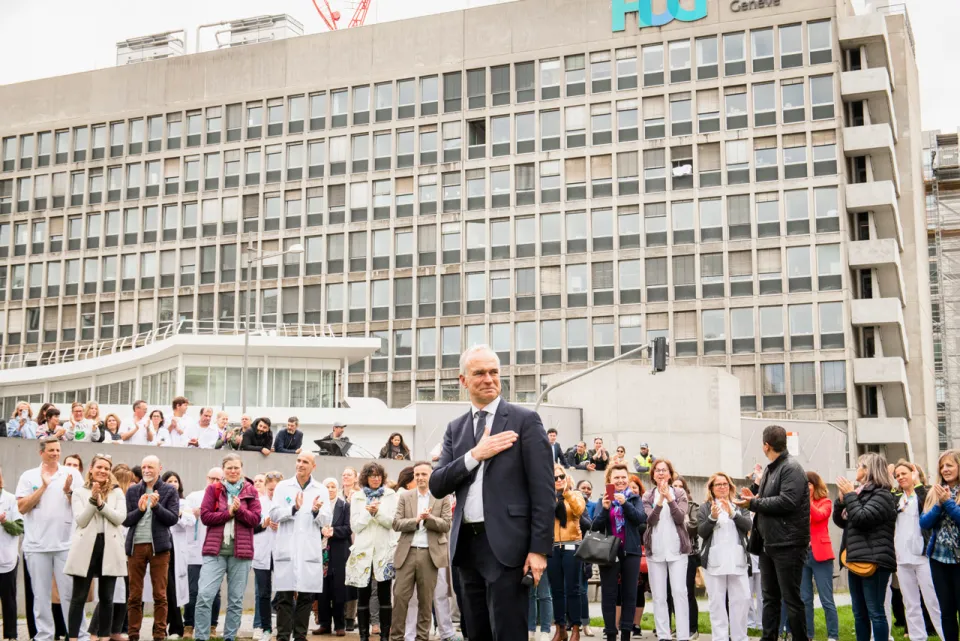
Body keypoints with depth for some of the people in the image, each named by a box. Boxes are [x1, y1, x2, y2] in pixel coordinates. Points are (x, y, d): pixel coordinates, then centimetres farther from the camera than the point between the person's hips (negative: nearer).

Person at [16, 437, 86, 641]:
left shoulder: (72, 474, 5)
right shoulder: (28, 476, 6)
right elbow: (22, 507, -4)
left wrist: (68, 491, -15)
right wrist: (43, 486, -10)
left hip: (66, 543, -1)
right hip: (37, 545, 1)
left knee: (70, 592, 0)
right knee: (41, 594, 7)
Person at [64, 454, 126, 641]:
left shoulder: (117, 492, 9)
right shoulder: (79, 491, 5)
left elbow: (120, 518, -4)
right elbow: (80, 521, -5)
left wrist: (101, 503, -12)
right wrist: (93, 499, -15)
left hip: (109, 547, 2)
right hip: (86, 546, -1)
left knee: (106, 597, 6)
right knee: (79, 597, -1)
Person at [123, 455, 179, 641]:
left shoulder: (169, 491, 3)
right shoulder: (133, 491, 9)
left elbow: (173, 519, -4)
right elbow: (125, 520, 5)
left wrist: (156, 506, -17)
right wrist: (140, 509, -12)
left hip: (159, 546, -2)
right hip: (136, 545, 2)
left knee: (160, 594, 0)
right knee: (134, 595, 6)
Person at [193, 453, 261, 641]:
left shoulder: (250, 491, 7)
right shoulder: (213, 489, 6)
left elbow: (256, 519, 0)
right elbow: (205, 516, -3)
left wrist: (239, 510, -15)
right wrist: (228, 513, -13)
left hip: (241, 551, 1)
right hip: (215, 550, -1)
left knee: (236, 599, 6)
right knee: (204, 595, -10)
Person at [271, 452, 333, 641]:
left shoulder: (321, 490, 7)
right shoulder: (282, 487, 6)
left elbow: (327, 521, 1)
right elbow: (274, 515, -3)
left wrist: (316, 511, -20)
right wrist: (294, 508, -19)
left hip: (310, 550, 1)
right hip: (286, 549, -1)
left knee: (306, 595, 4)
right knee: (284, 595, 0)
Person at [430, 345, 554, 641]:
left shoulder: (525, 420, -2)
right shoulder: (455, 428, 13)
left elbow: (543, 490, -7)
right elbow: (437, 485, 3)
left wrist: (539, 548, -13)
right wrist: (475, 455, -11)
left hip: (505, 544, -5)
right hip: (467, 544, 5)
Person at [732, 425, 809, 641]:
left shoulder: (791, 468, -12)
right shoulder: (770, 469, 17)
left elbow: (787, 501, -24)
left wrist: (754, 503, -18)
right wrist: (755, 494, 3)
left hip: (787, 544, -9)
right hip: (768, 543, 9)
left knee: (791, 598, -3)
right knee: (770, 597, 12)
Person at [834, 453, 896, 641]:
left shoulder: (882, 495, -8)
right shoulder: (861, 493, 17)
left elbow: (862, 519, -19)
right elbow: (840, 521, 18)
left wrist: (849, 495, -9)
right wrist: (841, 498, 3)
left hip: (873, 561, -9)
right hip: (856, 560, 9)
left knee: (875, 612, -6)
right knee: (859, 613, 12)